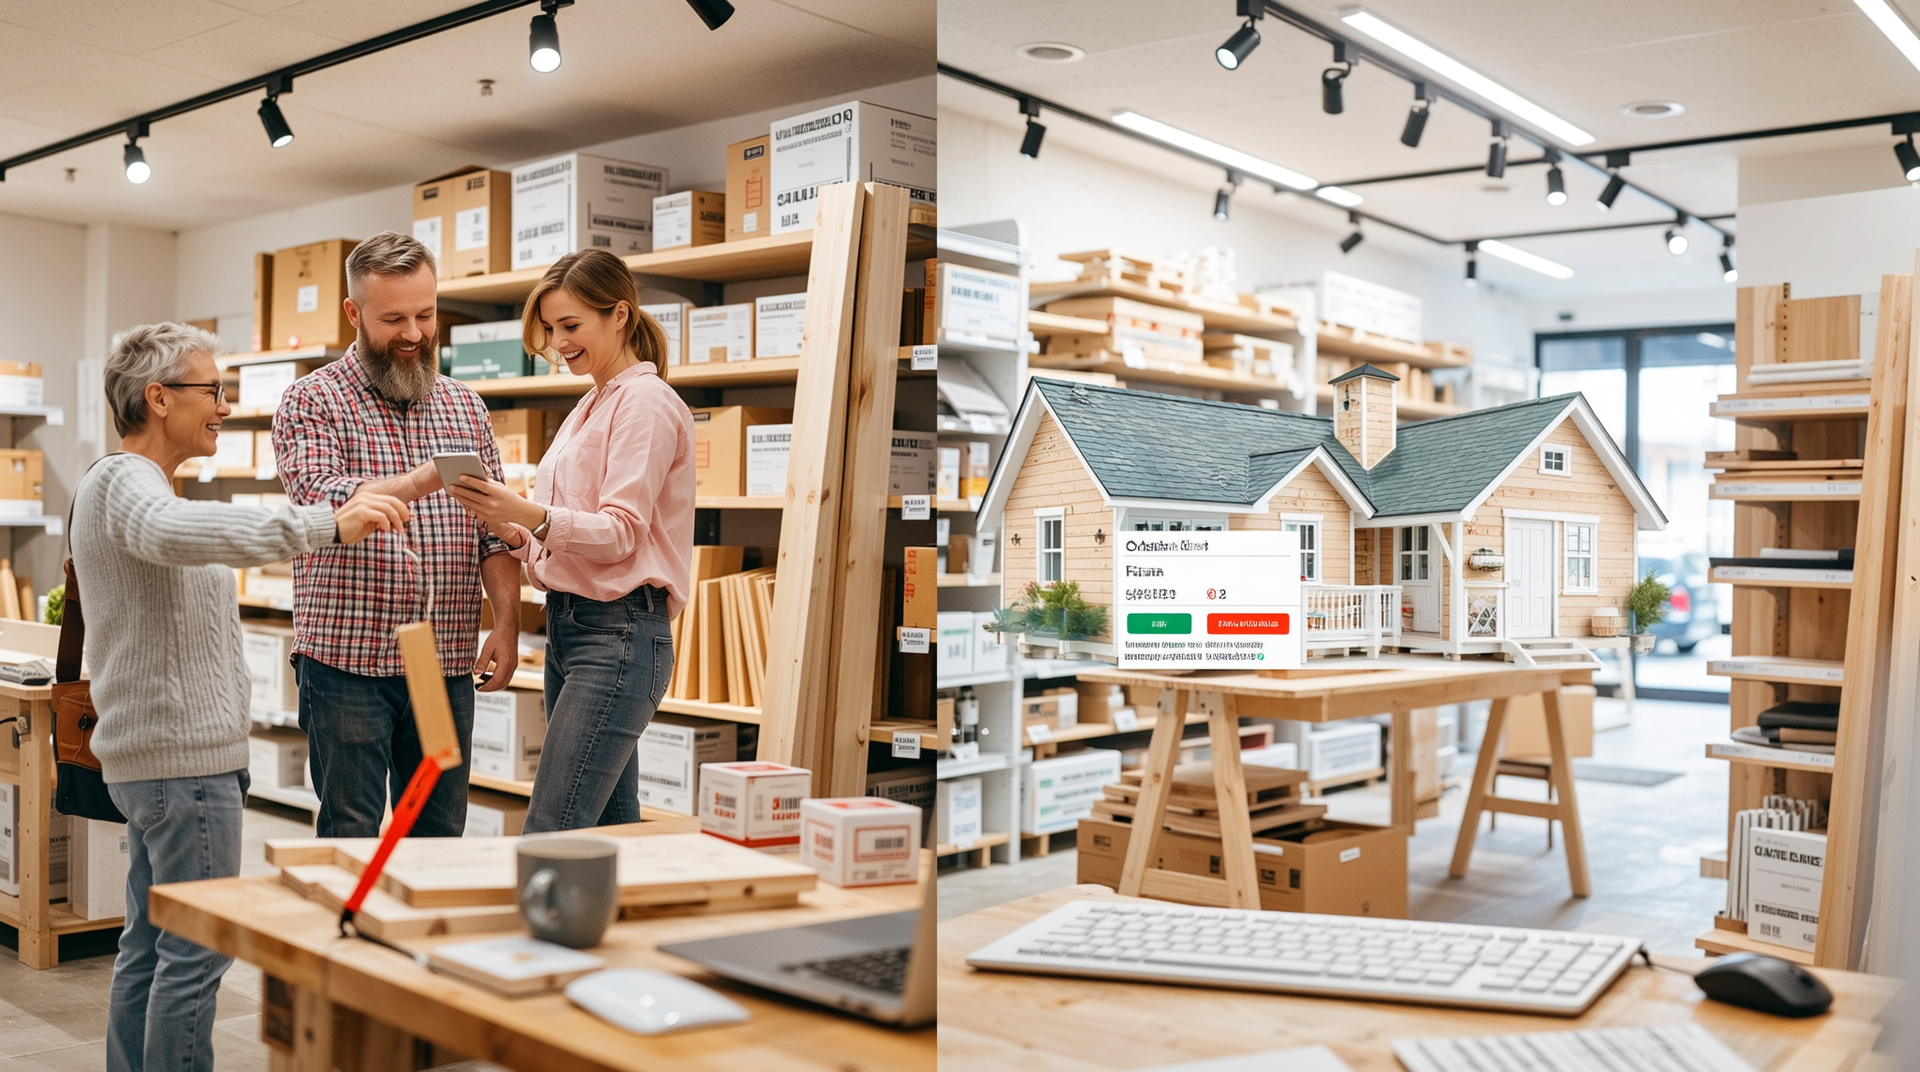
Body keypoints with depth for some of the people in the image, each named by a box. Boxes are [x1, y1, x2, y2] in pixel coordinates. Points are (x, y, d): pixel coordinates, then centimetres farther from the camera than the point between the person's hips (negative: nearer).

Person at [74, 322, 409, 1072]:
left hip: (152, 755, 11)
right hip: (184, 756, -11)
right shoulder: (125, 481, -15)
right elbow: (173, 533, -39)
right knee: (198, 945, -7)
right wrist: (325, 525, -48)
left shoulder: (117, 483, 20)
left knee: (150, 943, 13)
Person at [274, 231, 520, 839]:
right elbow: (322, 500, -19)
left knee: (441, 837, 9)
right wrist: (421, 482, -35)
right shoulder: (312, 402, -1)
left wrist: (508, 621, -2)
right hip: (347, 661, -4)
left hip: (447, 664, 4)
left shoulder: (465, 407, 13)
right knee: (350, 839, 2)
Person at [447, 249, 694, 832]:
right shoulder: (592, 406, 21)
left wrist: (533, 515, -31)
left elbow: (621, 532, -16)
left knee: (548, 839, -13)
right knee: (609, 834, 11)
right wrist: (517, 535, 2)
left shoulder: (646, 402, -7)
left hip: (618, 633, -9)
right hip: (568, 625, 9)